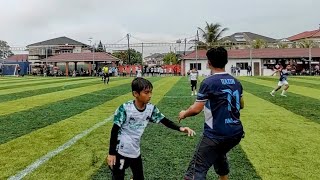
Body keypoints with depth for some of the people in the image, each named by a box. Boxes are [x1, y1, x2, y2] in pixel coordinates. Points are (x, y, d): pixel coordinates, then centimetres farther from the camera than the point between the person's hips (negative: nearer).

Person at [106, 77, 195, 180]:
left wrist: (180, 128, -20)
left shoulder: (151, 108, -7)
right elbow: (114, 131, -16)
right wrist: (111, 153, -13)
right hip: (120, 152, -5)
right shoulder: (125, 109, -22)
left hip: (135, 152, 6)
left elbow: (165, 121, -3)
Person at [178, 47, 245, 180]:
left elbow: (196, 109, -14)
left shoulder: (208, 82, -13)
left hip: (216, 135, -7)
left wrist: (184, 114, 5)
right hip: (236, 133, 7)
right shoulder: (236, 82, 6)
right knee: (219, 155, 33)